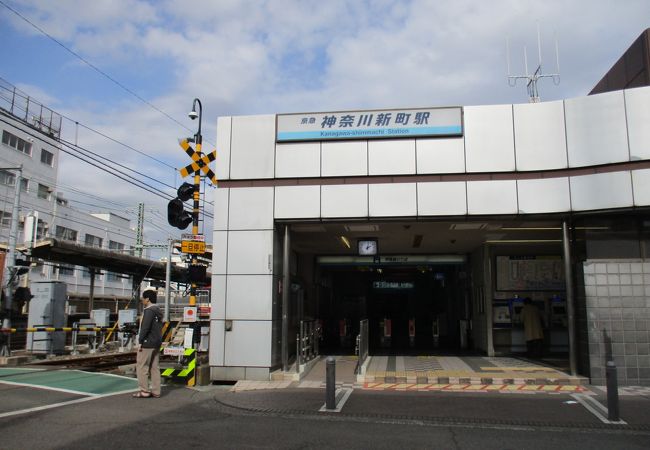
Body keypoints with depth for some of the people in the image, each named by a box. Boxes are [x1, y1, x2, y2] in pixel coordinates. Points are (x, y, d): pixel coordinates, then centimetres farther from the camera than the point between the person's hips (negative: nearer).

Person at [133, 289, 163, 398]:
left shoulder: (149, 310, -14)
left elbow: (145, 327, -21)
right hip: (157, 343, 9)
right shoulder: (158, 311, 16)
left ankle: (144, 391, -1)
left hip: (148, 343, -9)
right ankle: (156, 391, 11)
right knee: (154, 367, 9)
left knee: (141, 366, -2)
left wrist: (140, 341, -17)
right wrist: (158, 341, 18)